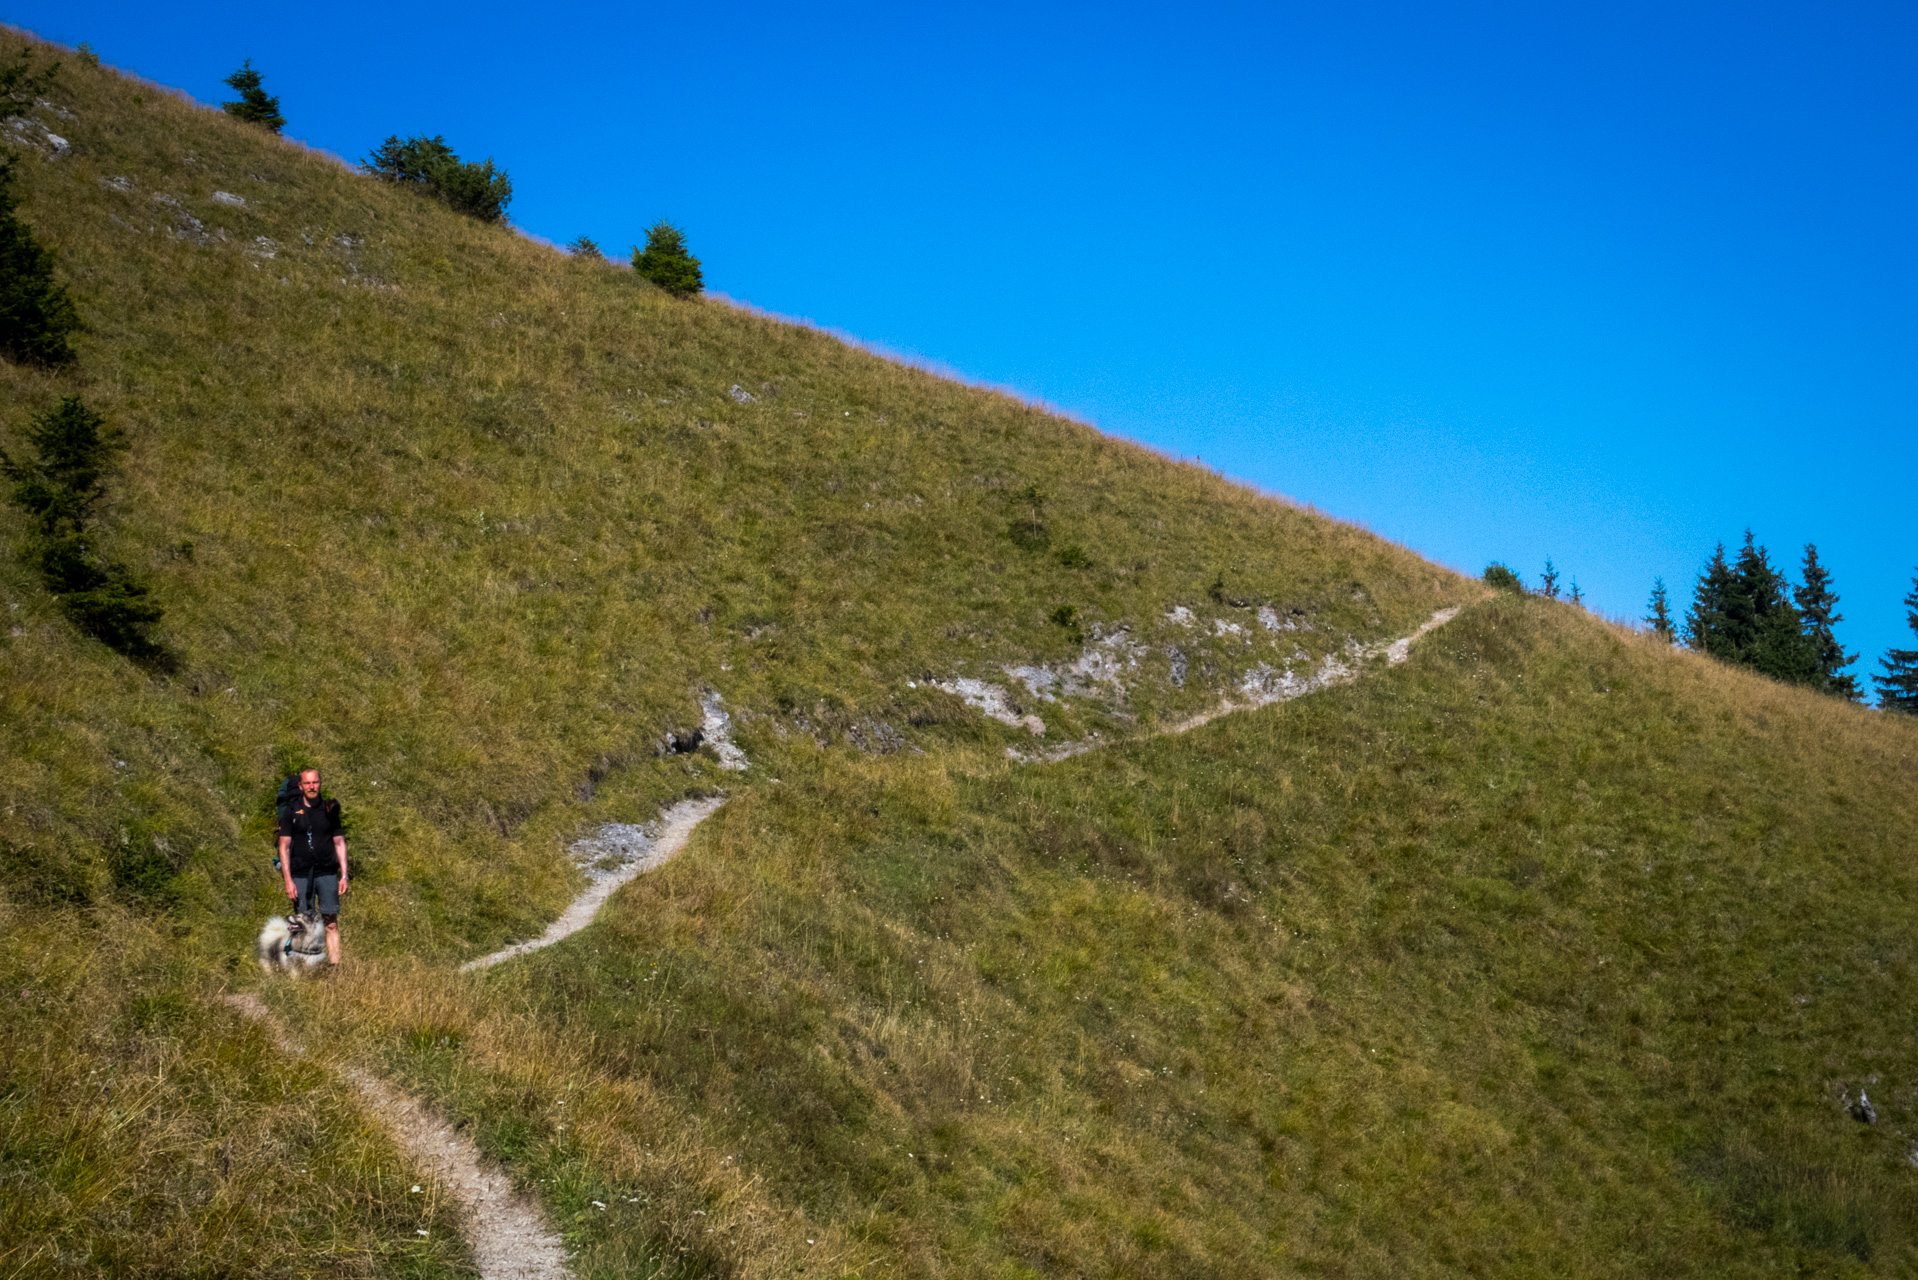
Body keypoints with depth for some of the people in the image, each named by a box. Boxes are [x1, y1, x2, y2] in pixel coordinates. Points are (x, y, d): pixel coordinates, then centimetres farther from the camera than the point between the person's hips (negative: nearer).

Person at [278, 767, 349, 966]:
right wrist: (288, 880, -5)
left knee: (331, 923, -5)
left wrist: (344, 875, 4)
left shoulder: (329, 810, 8)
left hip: (327, 873, 1)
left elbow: (339, 843, 11)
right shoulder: (290, 811, 3)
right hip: (301, 875, -1)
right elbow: (284, 846, 2)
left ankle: (335, 965, -7)